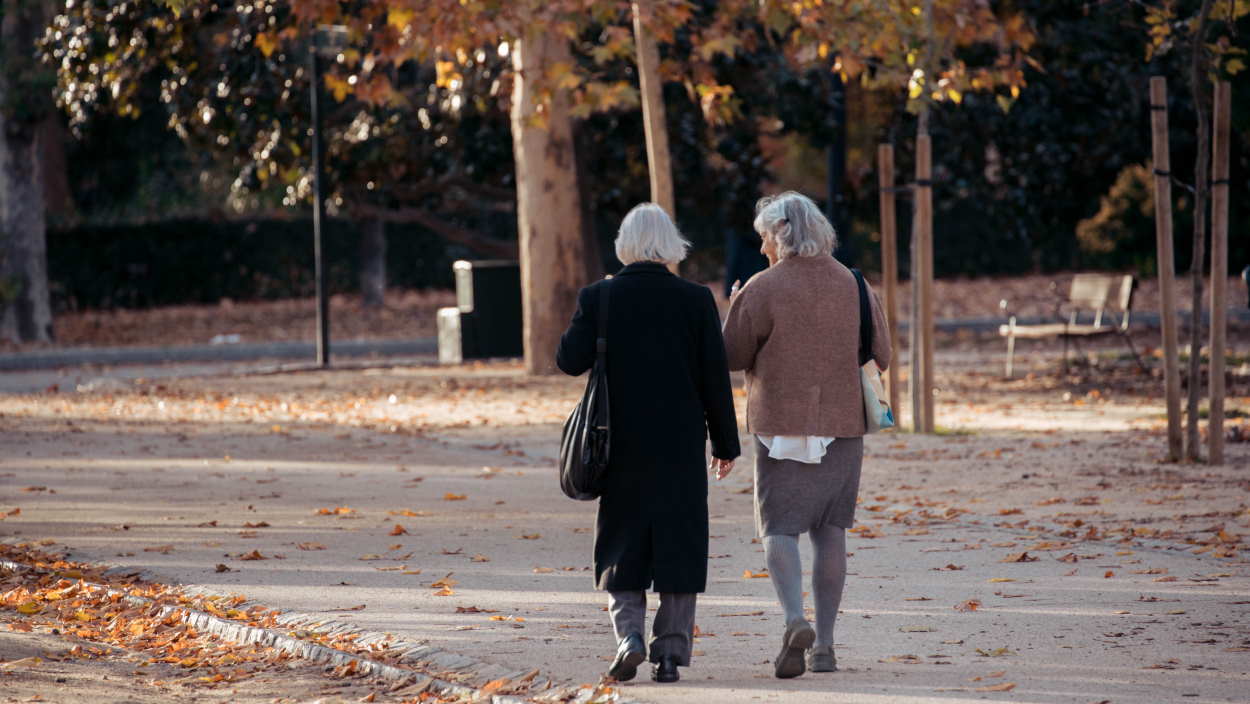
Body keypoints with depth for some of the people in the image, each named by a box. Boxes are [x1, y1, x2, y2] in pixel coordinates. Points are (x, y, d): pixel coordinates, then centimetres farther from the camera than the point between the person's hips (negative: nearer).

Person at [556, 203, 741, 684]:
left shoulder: (599, 297, -5)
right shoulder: (696, 300, -5)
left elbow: (570, 360, -5)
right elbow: (715, 377, -3)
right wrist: (725, 442, 5)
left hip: (622, 445, 0)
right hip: (682, 445, 0)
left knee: (621, 546, 11)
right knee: (677, 547, 7)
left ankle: (628, 634, -8)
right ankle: (671, 653, 6)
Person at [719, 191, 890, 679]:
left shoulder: (763, 289, -8)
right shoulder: (855, 286, 4)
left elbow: (731, 356, -3)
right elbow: (881, 355, 9)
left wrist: (733, 310, 14)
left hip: (781, 427, -3)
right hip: (843, 424, 3)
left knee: (779, 528, -1)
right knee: (831, 530, 10)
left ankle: (795, 620, -24)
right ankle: (824, 645, 9)